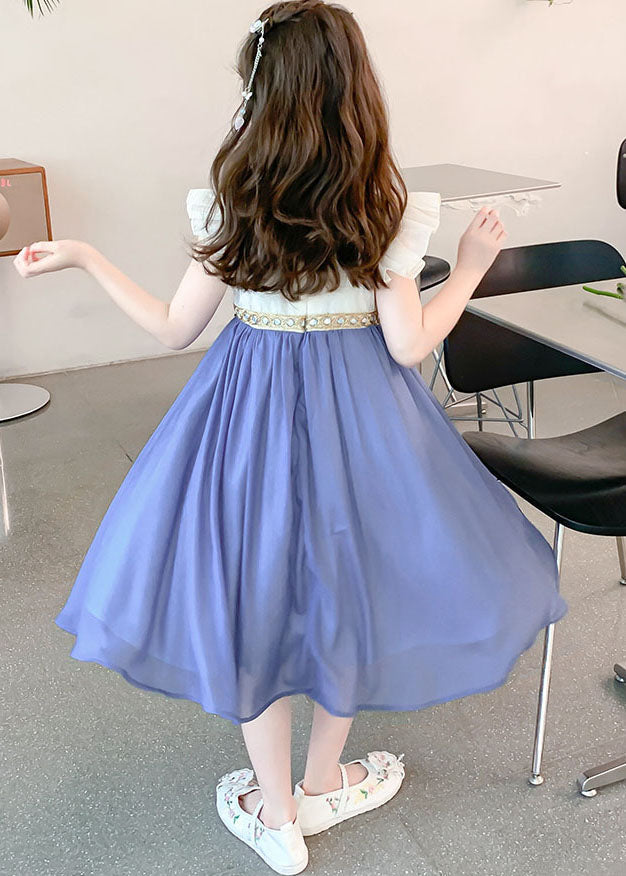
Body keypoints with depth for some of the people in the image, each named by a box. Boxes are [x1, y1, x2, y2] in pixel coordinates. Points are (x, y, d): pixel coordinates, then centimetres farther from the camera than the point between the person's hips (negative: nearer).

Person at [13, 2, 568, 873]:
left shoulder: (230, 208, -9)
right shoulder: (386, 211, -11)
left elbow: (174, 329, -3)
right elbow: (409, 345, -11)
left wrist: (81, 255, 9)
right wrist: (470, 269, 5)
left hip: (252, 410, 0)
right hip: (358, 411, 0)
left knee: (256, 596, 14)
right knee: (347, 584, 19)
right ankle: (324, 784, 38)